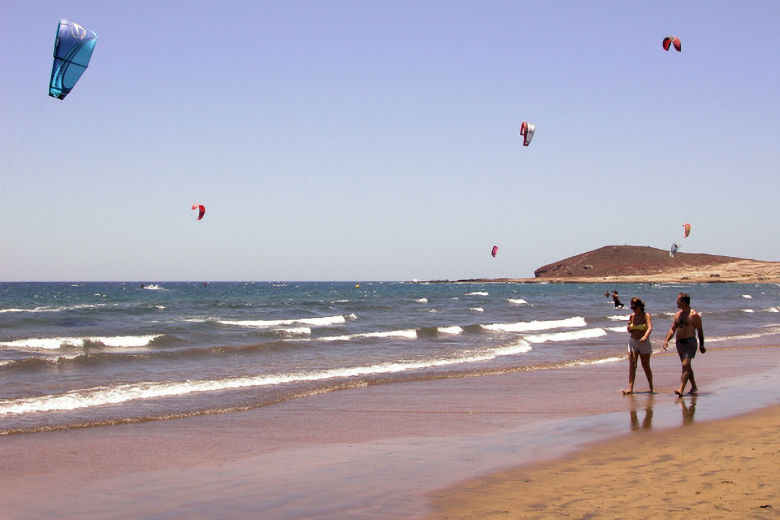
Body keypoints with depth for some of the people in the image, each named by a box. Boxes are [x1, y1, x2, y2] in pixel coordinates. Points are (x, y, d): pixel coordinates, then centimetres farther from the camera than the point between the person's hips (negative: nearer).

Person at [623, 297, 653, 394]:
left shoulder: (646, 315, -8)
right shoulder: (632, 316, 5)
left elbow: (650, 328, -23)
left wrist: (645, 336, -42)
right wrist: (629, 329, -10)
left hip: (644, 343, -3)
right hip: (632, 342, 3)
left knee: (646, 366, 6)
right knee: (632, 365, -10)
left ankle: (651, 387, 23)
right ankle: (630, 388, -16)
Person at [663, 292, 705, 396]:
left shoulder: (694, 315, -8)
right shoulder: (678, 314, 10)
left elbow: (700, 330, -4)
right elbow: (672, 329, 9)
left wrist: (701, 345, -2)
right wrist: (666, 340, -6)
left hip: (690, 342, -7)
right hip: (679, 342, 7)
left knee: (685, 365, -17)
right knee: (687, 366, 15)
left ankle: (681, 389, -26)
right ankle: (694, 386, 30)